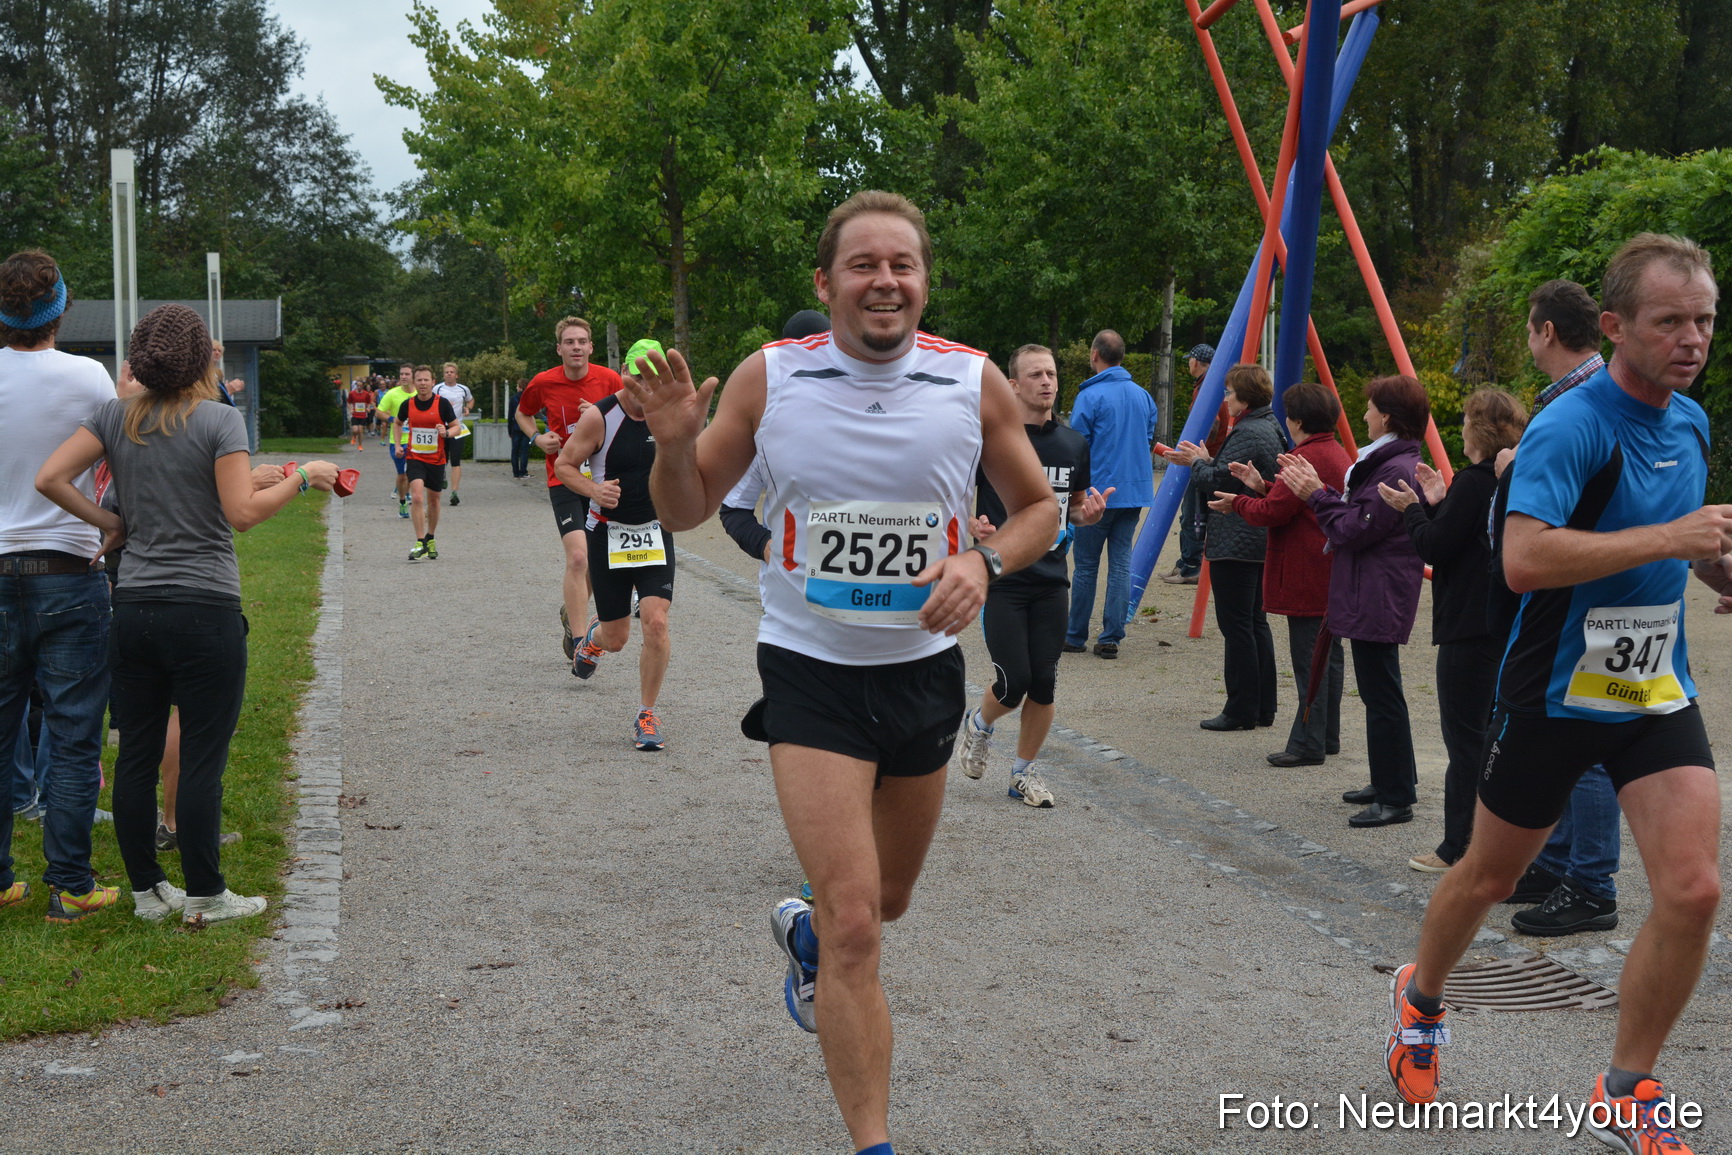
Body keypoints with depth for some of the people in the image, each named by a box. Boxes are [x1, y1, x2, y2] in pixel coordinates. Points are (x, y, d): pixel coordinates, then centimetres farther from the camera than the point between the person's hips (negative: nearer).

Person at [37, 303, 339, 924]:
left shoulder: (115, 417, 5)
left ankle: (146, 890, 20)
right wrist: (302, 476, -2)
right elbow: (243, 512, -14)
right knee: (202, 757, 2)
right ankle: (204, 895, 9)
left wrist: (105, 520, 10)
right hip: (204, 611, -5)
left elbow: (50, 478, -1)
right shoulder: (219, 419, -9)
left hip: (132, 610, 5)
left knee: (136, 753, 11)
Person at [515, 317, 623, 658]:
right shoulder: (544, 382, -4)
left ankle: (571, 611, 40)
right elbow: (522, 413, 16)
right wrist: (537, 438, -3)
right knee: (578, 557, -18)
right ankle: (577, 640, -14)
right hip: (564, 479, -2)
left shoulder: (609, 379, -3)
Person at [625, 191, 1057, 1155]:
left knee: (887, 900, 21)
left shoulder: (974, 381, -5)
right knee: (854, 925, -12)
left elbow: (1040, 506, 7)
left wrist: (985, 564, -14)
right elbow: (689, 510, 4)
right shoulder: (768, 378, -7)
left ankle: (805, 932, 56)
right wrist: (674, 445, -18)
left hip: (926, 668, 3)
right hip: (810, 671, -3)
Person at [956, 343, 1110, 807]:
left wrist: (1088, 513, -3)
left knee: (1044, 683, 4)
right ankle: (979, 723, 27)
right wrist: (973, 526, -23)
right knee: (1015, 681, -7)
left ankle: (1024, 770, 22)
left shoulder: (1073, 443, 8)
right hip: (1001, 579, -4)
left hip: (1051, 581, 4)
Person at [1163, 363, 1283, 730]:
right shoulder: (1272, 429, 15)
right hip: (1260, 543, 11)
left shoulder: (1247, 433, -17)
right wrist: (1205, 460, 15)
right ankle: (1263, 708, 19)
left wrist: (1197, 463, -1)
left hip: (1235, 544, -11)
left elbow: (1218, 482, -19)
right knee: (1256, 622, 14)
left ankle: (1242, 711, -2)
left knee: (1236, 625, -5)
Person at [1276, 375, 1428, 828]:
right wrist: (1319, 489, 11)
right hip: (1371, 595, 11)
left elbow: (1352, 530, -19)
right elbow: (1355, 517, 16)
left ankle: (1395, 799, -1)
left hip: (1377, 601, -11)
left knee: (1381, 694, -6)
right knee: (1380, 692, 18)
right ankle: (1393, 783, 28)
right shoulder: (1389, 461, 15)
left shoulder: (1397, 471, -19)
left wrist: (1316, 495, -10)